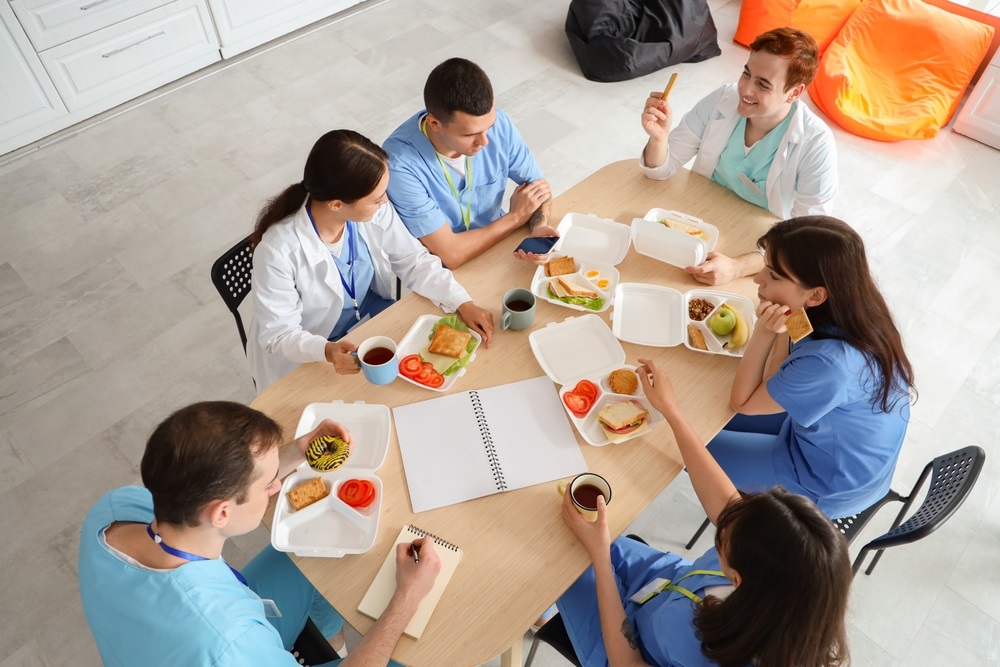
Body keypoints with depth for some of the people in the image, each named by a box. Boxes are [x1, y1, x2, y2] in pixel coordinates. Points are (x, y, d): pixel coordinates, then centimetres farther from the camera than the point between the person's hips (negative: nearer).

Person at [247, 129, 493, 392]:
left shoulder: (375, 211, -19)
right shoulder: (278, 251, -32)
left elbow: (415, 261, -6)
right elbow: (278, 334, -23)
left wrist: (463, 303, -18)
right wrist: (327, 351, -43)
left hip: (374, 317, 5)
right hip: (310, 359, -5)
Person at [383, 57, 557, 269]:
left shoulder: (499, 124, -14)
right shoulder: (400, 163, -28)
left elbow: (539, 186, -1)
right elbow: (450, 254, -25)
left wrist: (539, 227, -22)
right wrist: (516, 217, -15)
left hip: (496, 245, 4)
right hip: (440, 272, -3)